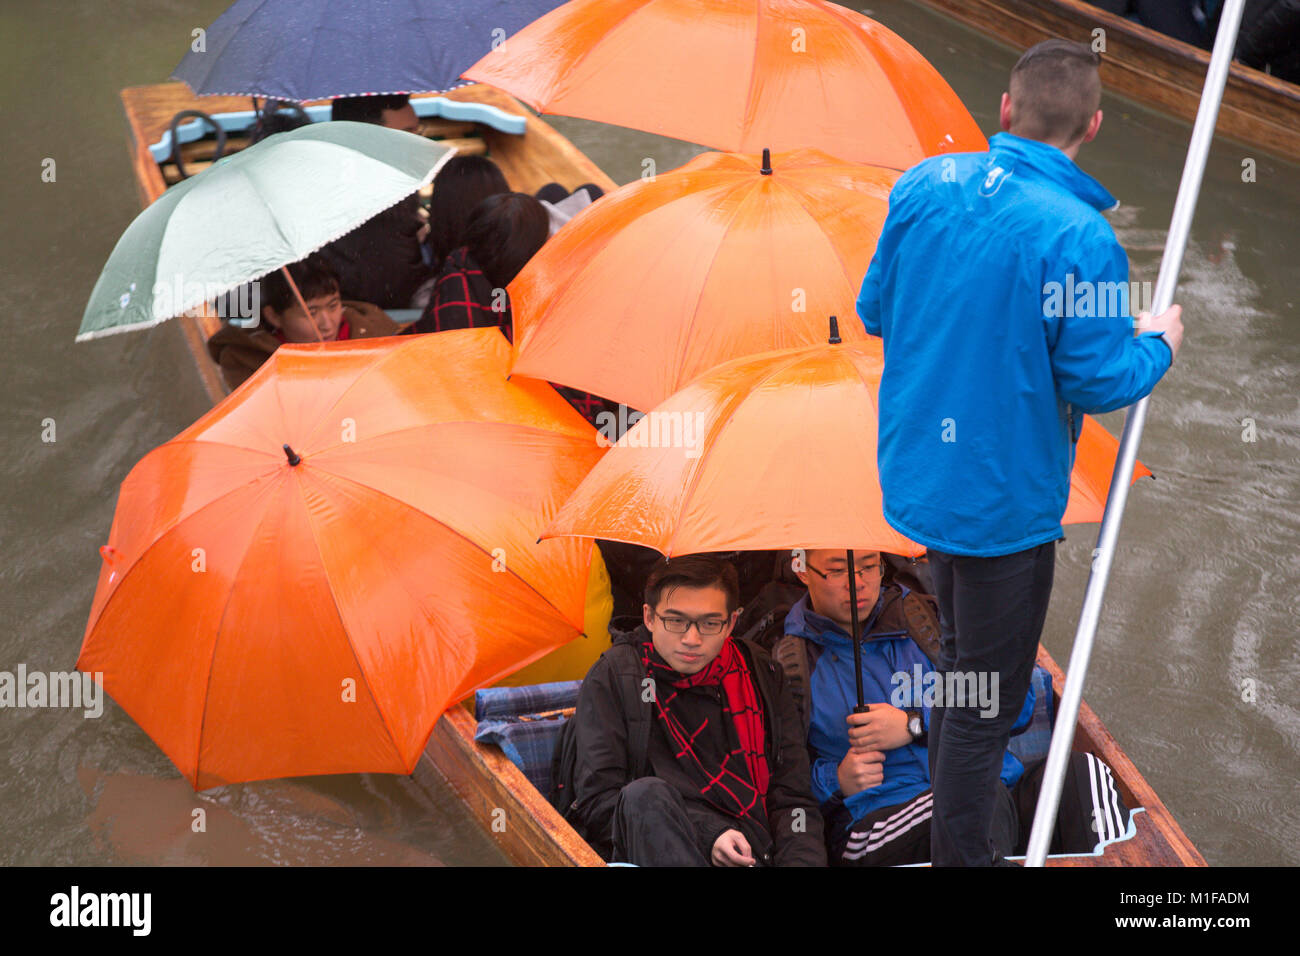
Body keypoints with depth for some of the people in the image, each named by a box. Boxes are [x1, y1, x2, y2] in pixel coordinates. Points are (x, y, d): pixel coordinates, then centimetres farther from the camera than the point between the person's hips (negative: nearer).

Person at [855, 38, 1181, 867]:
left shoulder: (923, 185, -7)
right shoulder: (1079, 237, -25)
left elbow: (874, 310, 4)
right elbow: (1097, 381, -19)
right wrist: (1159, 346, 1)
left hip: (920, 476, 7)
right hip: (1005, 496, -7)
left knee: (961, 661, 30)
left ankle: (948, 814, 49)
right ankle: (963, 853, 20)